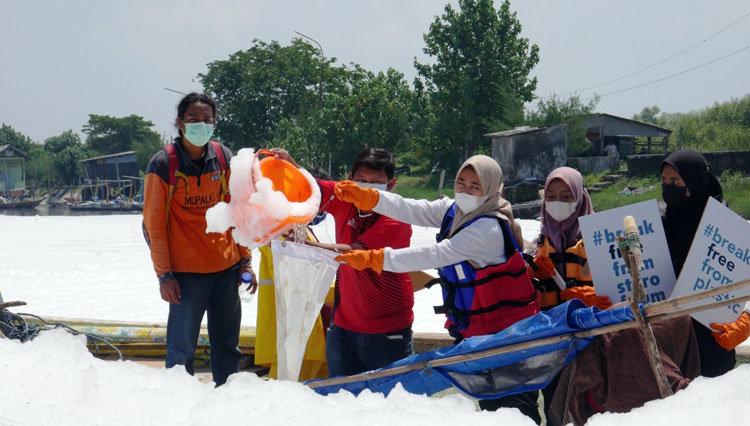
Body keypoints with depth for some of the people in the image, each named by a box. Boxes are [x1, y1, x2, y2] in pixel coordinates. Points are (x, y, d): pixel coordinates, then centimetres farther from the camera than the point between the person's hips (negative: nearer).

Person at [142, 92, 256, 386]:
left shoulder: (223, 157, 4)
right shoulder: (163, 164, -8)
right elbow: (153, 224, -5)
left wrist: (245, 259, 9)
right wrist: (164, 274, -8)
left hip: (226, 267, 4)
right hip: (186, 272, -4)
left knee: (228, 345, 11)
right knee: (182, 348, -1)